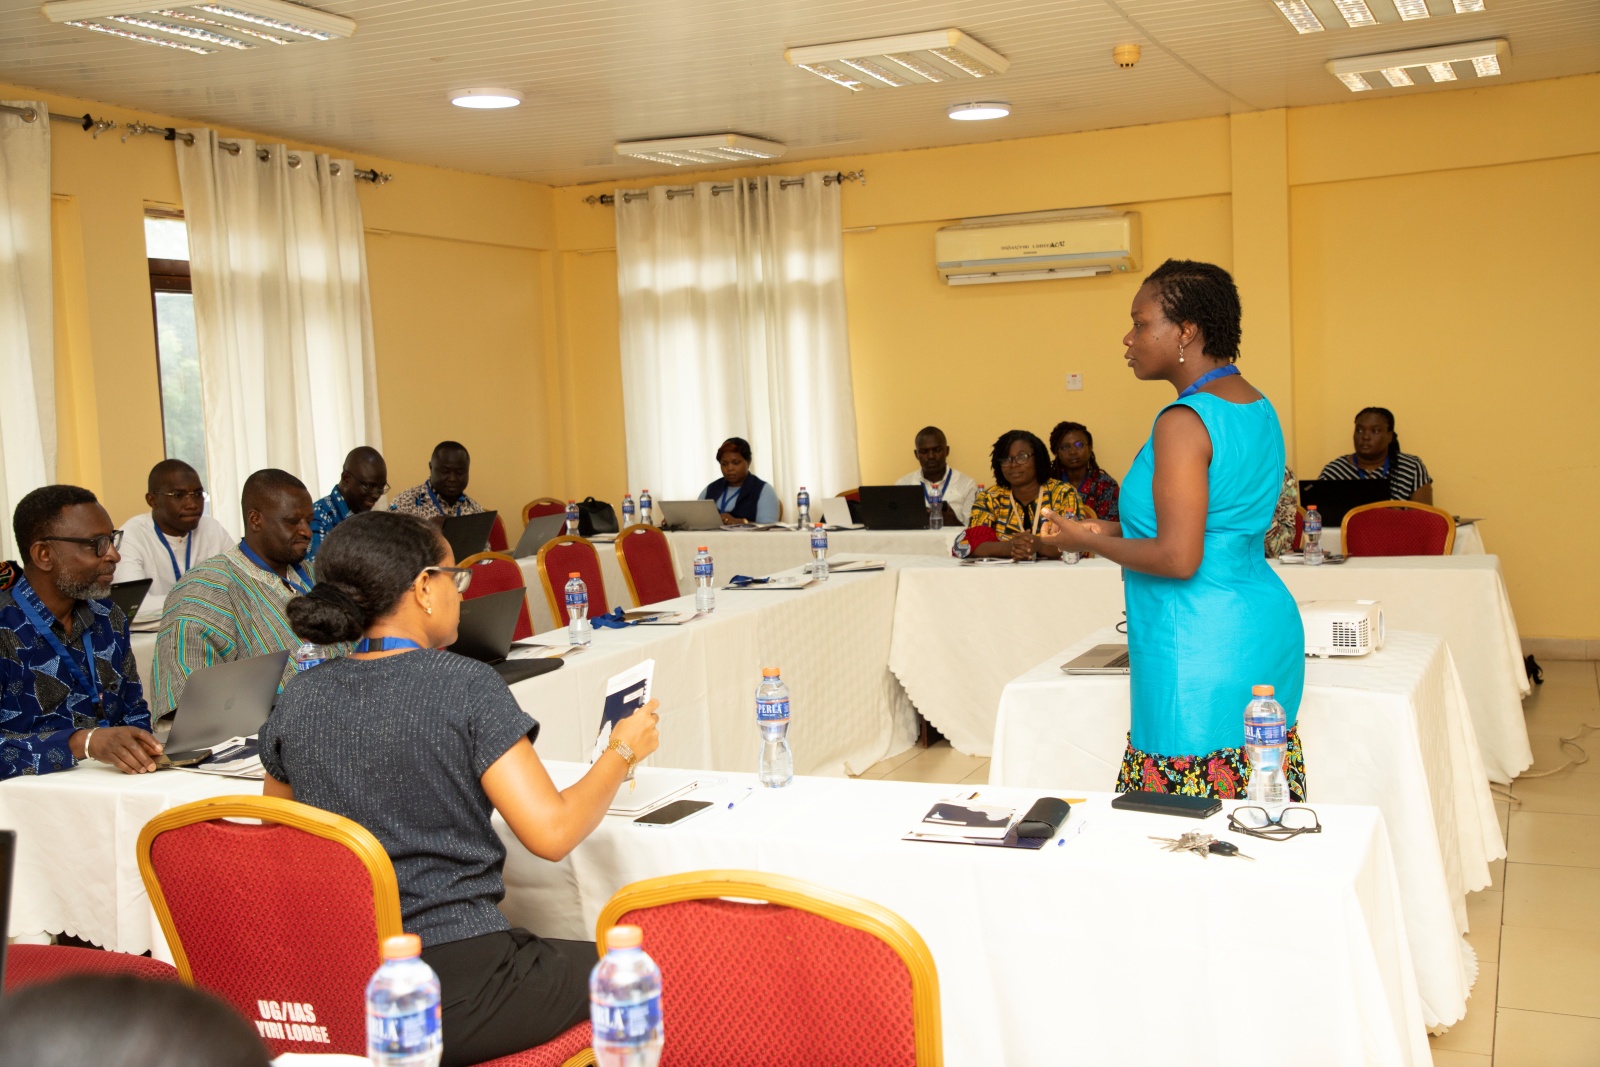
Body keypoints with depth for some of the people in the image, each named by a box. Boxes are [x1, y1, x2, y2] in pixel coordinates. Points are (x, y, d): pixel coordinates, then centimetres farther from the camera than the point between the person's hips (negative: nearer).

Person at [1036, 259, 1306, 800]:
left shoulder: (1184, 423, -16)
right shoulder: (1259, 409, 13)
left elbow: (1179, 559, -21)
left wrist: (1088, 542, -6)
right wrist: (1114, 529, 16)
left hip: (1203, 651, -10)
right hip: (1267, 629, 10)